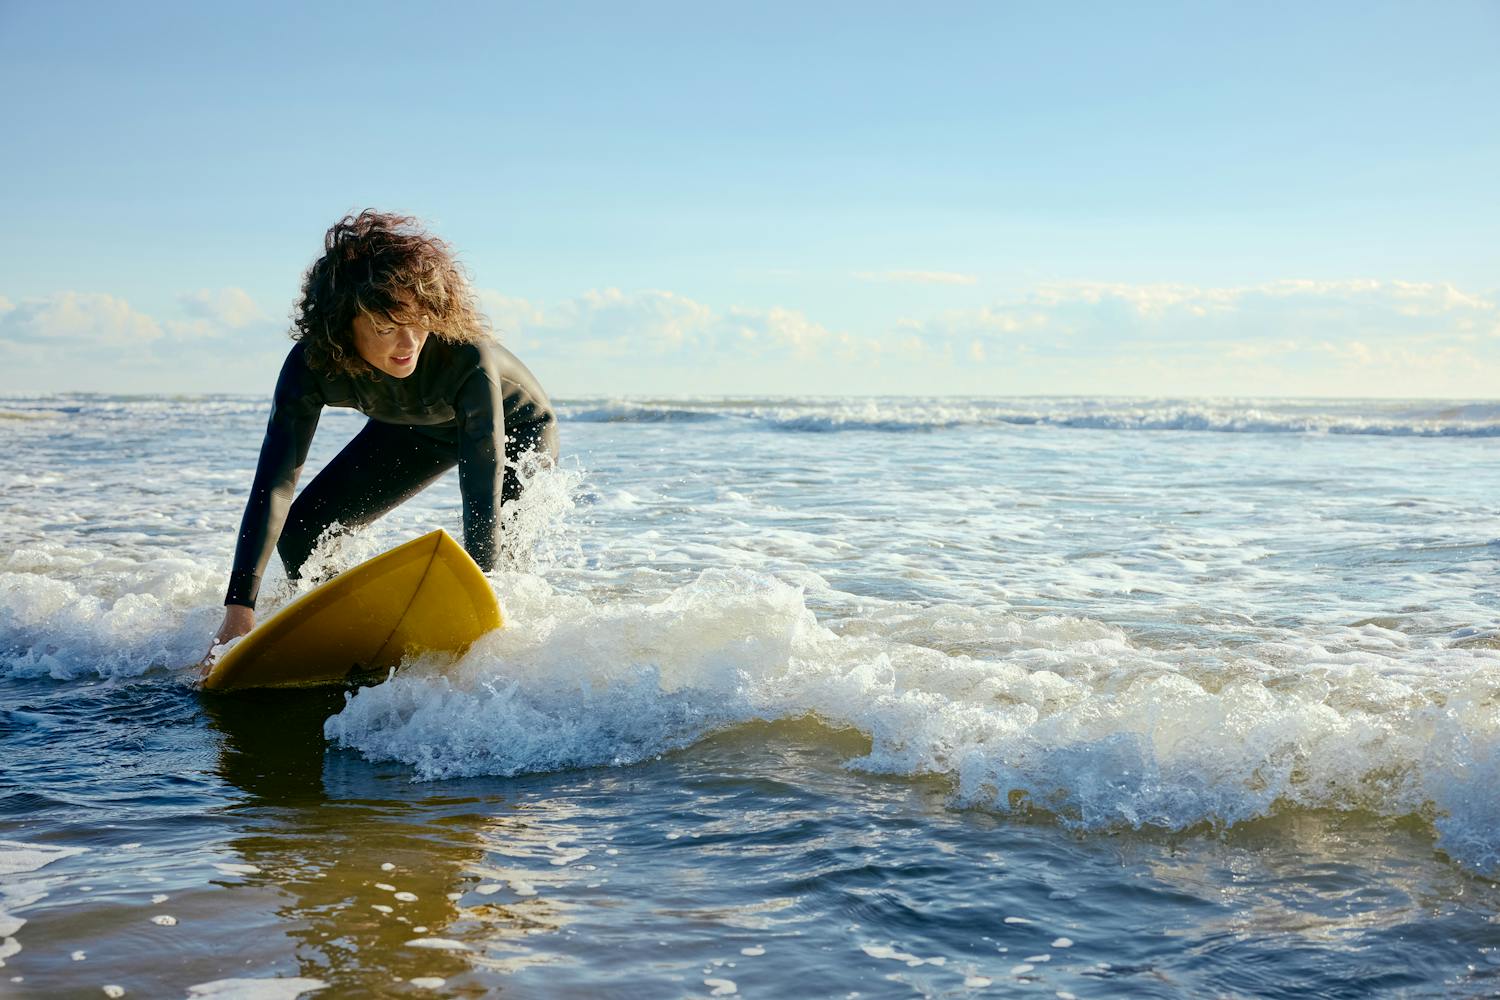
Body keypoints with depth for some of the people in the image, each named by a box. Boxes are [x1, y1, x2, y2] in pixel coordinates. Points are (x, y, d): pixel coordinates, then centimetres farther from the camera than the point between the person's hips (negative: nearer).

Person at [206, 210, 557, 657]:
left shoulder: (468, 356, -43)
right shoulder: (313, 364, -33)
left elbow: (483, 495, -44)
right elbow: (275, 484, -35)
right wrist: (239, 609, -42)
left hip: (517, 425, -4)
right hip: (416, 431, 4)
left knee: (502, 554, -28)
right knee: (302, 534, -4)